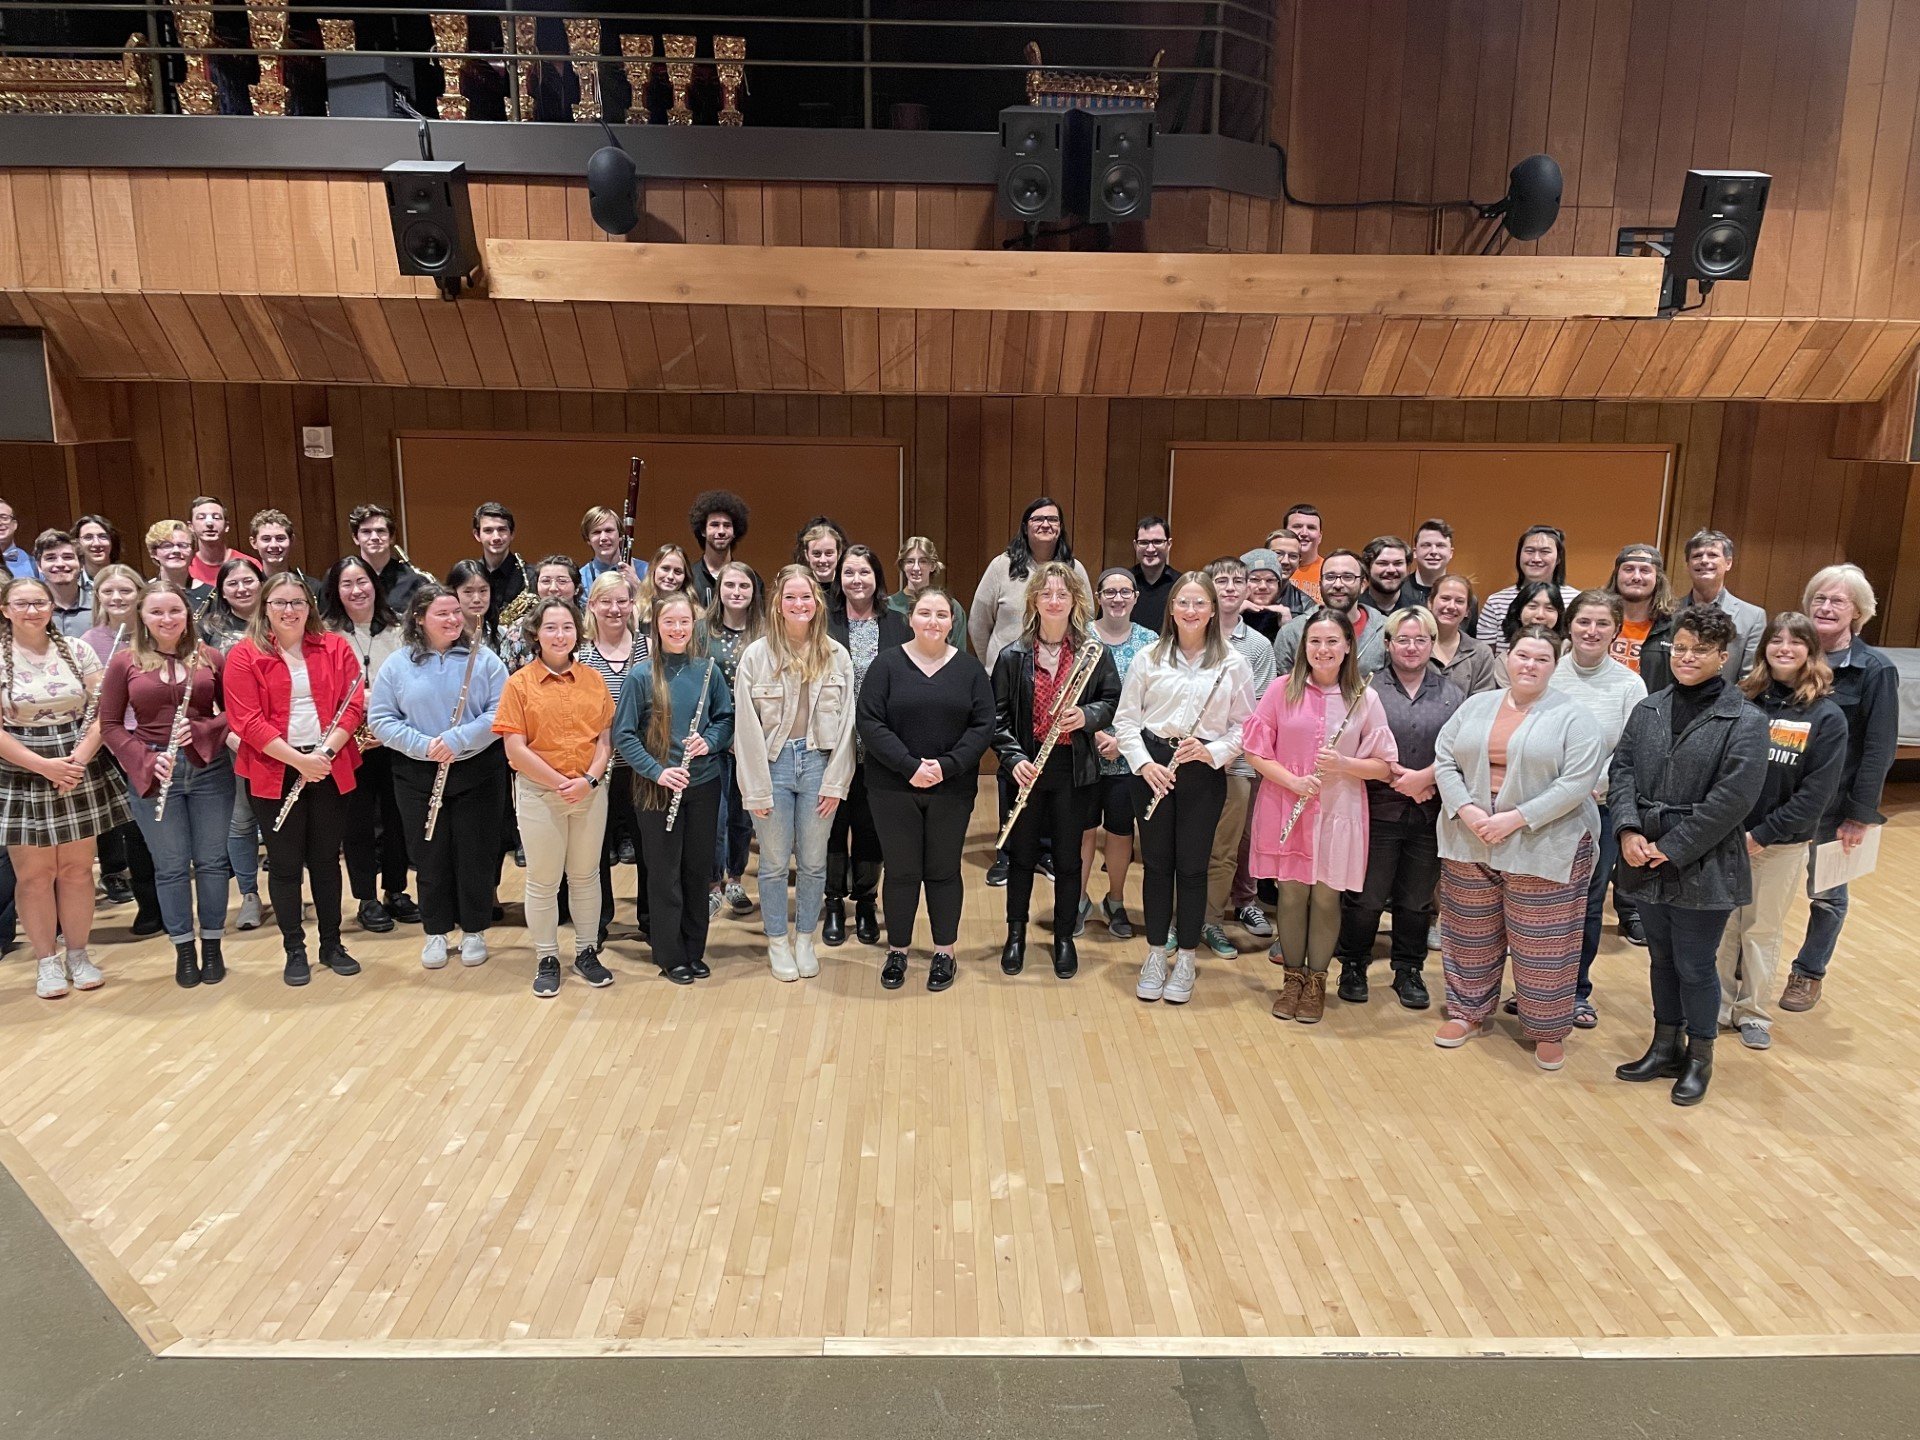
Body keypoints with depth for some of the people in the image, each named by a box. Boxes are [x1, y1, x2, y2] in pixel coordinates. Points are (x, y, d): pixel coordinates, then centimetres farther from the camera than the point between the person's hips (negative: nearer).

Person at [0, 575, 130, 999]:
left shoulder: (78, 651, 3)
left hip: (80, 772, 2)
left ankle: (78, 954, 18)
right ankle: (46, 960, 15)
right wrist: (44, 765, -16)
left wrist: (79, 758, -13)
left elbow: (102, 712, 1)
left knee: (77, 868, 7)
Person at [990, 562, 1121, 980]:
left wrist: (1087, 716, -15)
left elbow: (1113, 699, 6)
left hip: (1074, 770, 0)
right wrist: (1013, 758, -16)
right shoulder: (1013, 656, -2)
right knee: (1022, 855, 11)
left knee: (1068, 856, 10)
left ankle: (1064, 937, 26)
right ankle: (1016, 934, 30)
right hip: (1027, 769, 0)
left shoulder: (1094, 653, 0)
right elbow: (997, 716, -2)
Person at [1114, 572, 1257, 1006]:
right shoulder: (1149, 658, 2)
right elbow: (1126, 718, 3)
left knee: (1192, 867, 4)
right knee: (1157, 863, 8)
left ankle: (1185, 961, 18)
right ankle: (1155, 956, 22)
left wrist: (1213, 751, -15)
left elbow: (1244, 725, 2)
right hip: (1152, 767, 1)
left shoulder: (1232, 664, 0)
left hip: (1204, 772, -1)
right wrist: (1145, 763, -10)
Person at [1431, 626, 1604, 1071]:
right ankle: (1469, 1011, 32)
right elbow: (1444, 761, 5)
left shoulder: (1572, 716, -6)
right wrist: (1466, 810, -11)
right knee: (1470, 932, 15)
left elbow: (1576, 783, -14)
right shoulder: (1476, 706, 7)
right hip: (1470, 839, 4)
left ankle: (1548, 1030, 21)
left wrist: (1516, 818, -19)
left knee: (1541, 942, 4)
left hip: (1543, 846, -4)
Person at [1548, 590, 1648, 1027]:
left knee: (1587, 903, 11)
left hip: (1600, 808, 0)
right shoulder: (1548, 672, -2)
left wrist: (1591, 791, -16)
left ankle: (1577, 991, 26)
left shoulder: (1629, 685, -3)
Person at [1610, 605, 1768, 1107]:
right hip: (1645, 863, 5)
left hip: (1703, 869, -5)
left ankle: (1699, 1058, 25)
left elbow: (1732, 798, -16)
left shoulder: (1745, 722, -9)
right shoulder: (1648, 709, 6)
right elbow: (1621, 769, 4)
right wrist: (1628, 830, -12)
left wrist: (1672, 849, -16)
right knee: (1662, 957, 17)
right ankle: (1665, 1046, 33)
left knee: (1695, 966, 6)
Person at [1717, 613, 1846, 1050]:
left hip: (1783, 844, -1)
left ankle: (1753, 1012, 25)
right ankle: (1718, 1004, 24)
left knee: (1762, 930, 10)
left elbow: (1817, 793, -10)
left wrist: (1763, 835, -14)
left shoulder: (1827, 716, -6)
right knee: (1722, 925, 9)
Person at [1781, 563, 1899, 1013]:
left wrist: (1860, 815, -12)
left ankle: (1809, 972, 29)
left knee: (1826, 892, 12)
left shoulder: (1876, 670, -9)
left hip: (1832, 803, -2)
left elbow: (1880, 750, -10)